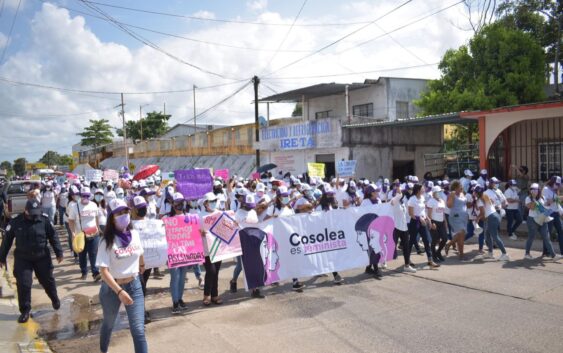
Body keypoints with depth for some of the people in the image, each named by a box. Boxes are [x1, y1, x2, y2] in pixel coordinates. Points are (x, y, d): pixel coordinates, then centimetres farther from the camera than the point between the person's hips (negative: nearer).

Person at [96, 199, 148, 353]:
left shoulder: (134, 234, -4)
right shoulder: (107, 241, -16)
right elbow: (104, 271, -22)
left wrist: (141, 265, 35)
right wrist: (119, 291, -32)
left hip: (134, 286, 2)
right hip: (111, 288, -2)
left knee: (138, 330, -4)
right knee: (108, 324, 22)